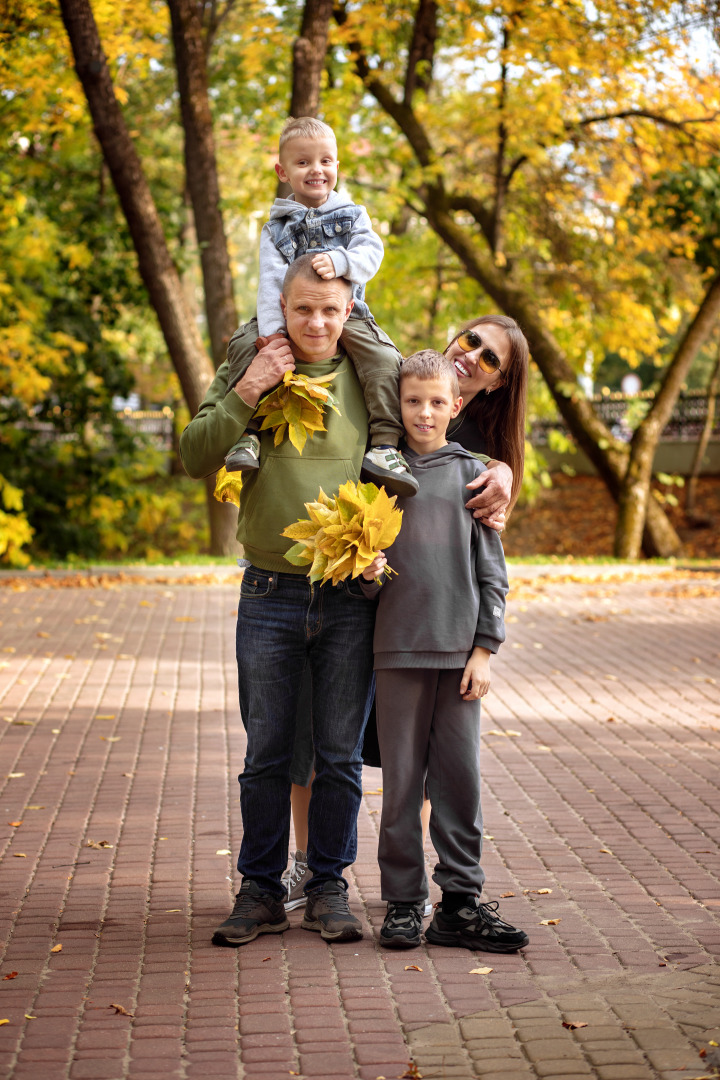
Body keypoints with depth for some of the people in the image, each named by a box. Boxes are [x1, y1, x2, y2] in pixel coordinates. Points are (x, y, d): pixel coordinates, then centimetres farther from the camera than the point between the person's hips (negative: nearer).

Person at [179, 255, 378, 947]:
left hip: (349, 597, 0)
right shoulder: (246, 371, 3)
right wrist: (248, 391, -16)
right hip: (269, 596, 0)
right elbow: (195, 457, -6)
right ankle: (261, 889, 18)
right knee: (266, 755, 6)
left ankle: (329, 886, 19)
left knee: (340, 756, 6)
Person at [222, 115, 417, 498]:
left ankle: (385, 445, -29)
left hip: (345, 312, 0)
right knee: (243, 343, -25)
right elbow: (270, 279, -4)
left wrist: (339, 261, -29)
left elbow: (370, 253, -5)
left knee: (383, 356, -29)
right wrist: (272, 328, -19)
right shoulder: (277, 227, 10)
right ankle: (247, 435, -23)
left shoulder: (352, 215, 12)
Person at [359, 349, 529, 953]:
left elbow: (491, 569, 6)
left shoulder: (471, 473, 7)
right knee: (402, 780, 3)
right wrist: (369, 574, -15)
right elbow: (366, 576, 9)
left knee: (460, 777, 2)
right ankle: (403, 903, 11)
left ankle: (461, 901, 10)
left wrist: (485, 649, -1)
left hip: (460, 648, 1)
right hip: (398, 648, -1)